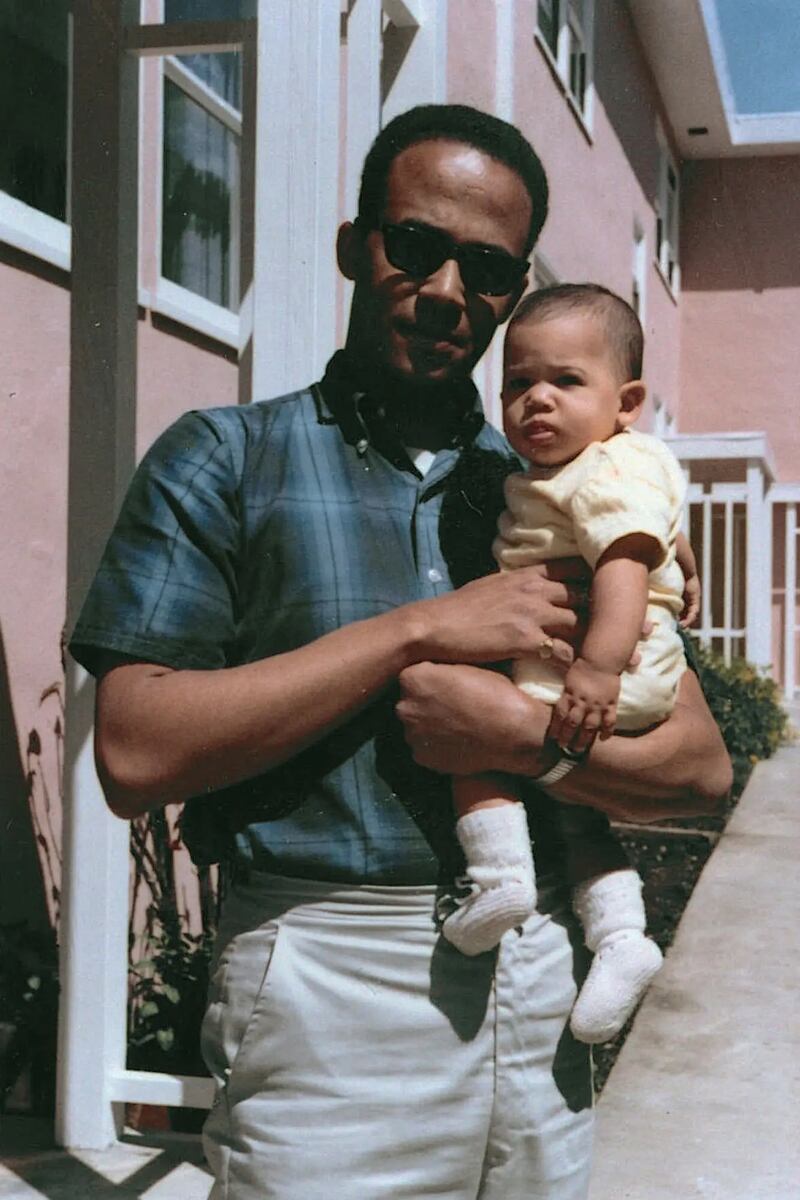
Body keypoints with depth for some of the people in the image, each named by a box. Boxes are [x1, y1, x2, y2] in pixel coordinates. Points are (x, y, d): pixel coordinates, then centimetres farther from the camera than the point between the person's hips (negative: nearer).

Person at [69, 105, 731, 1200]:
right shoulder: (225, 461, 0)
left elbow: (699, 768, 5)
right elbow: (136, 758, -13)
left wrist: (517, 730, -14)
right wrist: (420, 630, -15)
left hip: (536, 984, 4)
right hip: (325, 991, -4)